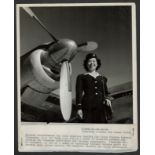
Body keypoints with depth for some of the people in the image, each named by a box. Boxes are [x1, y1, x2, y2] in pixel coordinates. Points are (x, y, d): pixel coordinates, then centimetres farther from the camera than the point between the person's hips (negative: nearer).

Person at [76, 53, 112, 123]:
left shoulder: (102, 78, 21)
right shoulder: (81, 77, 12)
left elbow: (106, 93, 23)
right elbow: (79, 93, 4)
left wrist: (107, 99, 0)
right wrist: (79, 108, -6)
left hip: (101, 108, 3)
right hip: (87, 108, -3)